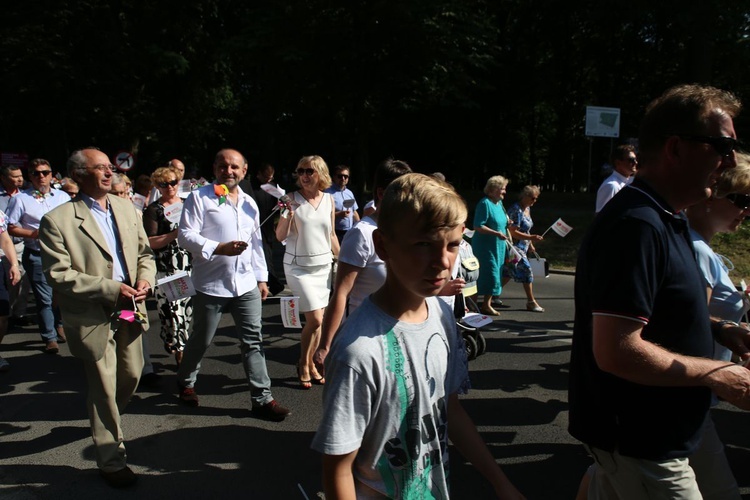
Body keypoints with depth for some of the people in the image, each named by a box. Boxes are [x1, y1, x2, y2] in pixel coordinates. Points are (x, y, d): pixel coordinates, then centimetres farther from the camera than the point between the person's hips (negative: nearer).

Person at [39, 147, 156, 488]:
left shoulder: (125, 207, 7)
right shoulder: (58, 220, -13)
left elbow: (144, 251, 12)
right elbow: (58, 275, -17)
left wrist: (145, 280, -8)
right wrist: (112, 290, -21)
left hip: (130, 311, 6)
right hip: (94, 318, -6)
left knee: (131, 376, 20)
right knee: (104, 387, 6)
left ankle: (104, 422, 51)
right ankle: (111, 460, 24)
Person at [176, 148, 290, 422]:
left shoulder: (249, 203, 13)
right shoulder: (199, 197, -5)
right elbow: (185, 235, -13)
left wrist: (262, 278, 15)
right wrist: (220, 248, -24)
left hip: (246, 285, 4)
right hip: (211, 285, -4)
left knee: (253, 341, 2)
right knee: (201, 340, 12)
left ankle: (262, 398, 8)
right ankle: (185, 382, 38)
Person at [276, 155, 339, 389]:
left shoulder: (329, 200, 4)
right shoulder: (293, 199, -8)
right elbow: (280, 236, -9)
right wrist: (288, 215, -25)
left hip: (323, 265, 4)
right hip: (298, 266, -4)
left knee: (316, 321, 8)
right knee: (315, 319, -9)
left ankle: (310, 364, 25)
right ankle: (303, 364, 14)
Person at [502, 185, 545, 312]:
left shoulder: (527, 209, 11)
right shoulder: (516, 210, -19)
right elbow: (513, 232, -23)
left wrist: (530, 244, 20)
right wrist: (531, 238, -28)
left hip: (522, 247, 9)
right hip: (514, 246, -9)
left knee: (508, 273, 12)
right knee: (526, 271, -7)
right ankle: (531, 302, 4)